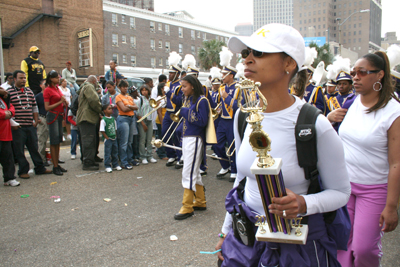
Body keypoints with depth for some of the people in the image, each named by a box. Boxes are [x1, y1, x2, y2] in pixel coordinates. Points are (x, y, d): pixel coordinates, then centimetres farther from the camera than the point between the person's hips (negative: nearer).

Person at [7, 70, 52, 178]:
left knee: (34, 148, 11)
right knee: (19, 150, 3)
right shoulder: (9, 92, -3)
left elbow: (34, 107, 17)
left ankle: (39, 168, 19)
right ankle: (23, 171, 13)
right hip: (18, 127, -4)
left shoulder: (30, 91, 13)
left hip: (31, 126, 5)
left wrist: (36, 120, 9)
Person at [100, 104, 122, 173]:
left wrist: (115, 137, 7)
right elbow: (102, 131, -13)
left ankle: (115, 165, 23)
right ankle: (107, 166, 5)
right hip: (108, 140, -6)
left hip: (114, 139, 6)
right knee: (107, 153, -1)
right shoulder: (103, 120, -11)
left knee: (115, 152, 12)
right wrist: (107, 138, -13)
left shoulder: (113, 119, 8)